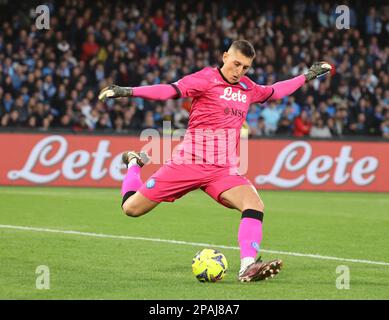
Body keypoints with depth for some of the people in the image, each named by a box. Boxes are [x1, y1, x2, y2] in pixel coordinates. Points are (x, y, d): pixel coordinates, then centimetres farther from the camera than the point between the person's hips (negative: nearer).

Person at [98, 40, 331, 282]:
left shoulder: (248, 88, 13)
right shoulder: (206, 79, -7)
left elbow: (274, 91, 34)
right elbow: (170, 91, -19)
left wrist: (307, 77, 37)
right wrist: (126, 91, -31)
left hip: (224, 170, 4)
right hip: (189, 162, -4)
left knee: (255, 205, -24)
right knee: (132, 208, -1)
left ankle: (248, 267, -29)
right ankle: (134, 163, 32)